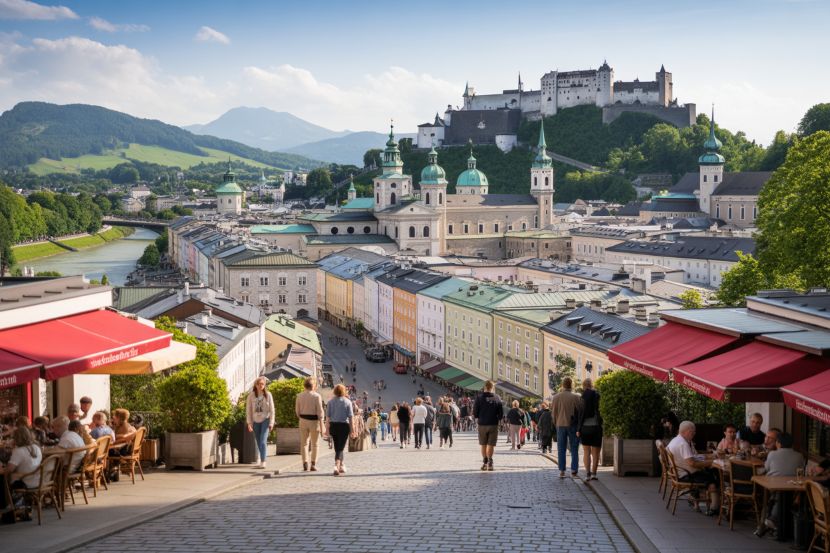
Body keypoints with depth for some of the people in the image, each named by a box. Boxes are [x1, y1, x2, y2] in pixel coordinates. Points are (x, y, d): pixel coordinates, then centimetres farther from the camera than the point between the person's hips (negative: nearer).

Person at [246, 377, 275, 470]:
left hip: (265, 420, -3)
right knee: (259, 443, 8)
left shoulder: (268, 395, -2)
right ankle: (261, 462, 17)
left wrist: (271, 422, -5)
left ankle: (263, 462, -18)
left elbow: (271, 409, 0)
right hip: (256, 421, 3)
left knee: (263, 441, -15)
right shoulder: (251, 396, 1)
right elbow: (248, 410, 3)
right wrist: (249, 423, -2)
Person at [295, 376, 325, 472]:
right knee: (314, 444, 8)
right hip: (314, 420, -3)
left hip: (303, 420, 3)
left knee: (304, 443, 10)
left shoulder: (299, 396, 1)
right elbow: (319, 411, -10)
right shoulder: (316, 396, -10)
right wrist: (321, 424, -7)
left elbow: (297, 410, 5)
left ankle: (305, 463, 1)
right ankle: (313, 464, 7)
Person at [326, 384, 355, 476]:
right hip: (344, 425, -3)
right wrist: (352, 429, -2)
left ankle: (341, 466, 28)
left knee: (337, 447, 17)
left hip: (333, 426, 3)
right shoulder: (347, 401, -3)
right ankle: (337, 466, -21)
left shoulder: (330, 401, 2)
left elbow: (327, 416, 1)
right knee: (340, 448, -2)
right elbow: (350, 417, -5)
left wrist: (327, 428, 6)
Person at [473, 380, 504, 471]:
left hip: (482, 424, 0)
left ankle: (485, 462, 14)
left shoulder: (479, 398, -6)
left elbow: (474, 412, -6)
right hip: (494, 425, 0)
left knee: (483, 445, 13)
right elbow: (501, 413, -3)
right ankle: (490, 461, -10)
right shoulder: (497, 398, -3)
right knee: (491, 445, 3)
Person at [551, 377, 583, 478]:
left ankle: (561, 471, 3)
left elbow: (553, 413, 4)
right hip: (573, 425, -2)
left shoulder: (555, 398, -1)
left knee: (561, 449, 7)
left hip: (560, 425, 2)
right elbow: (581, 412, -4)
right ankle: (574, 470, 4)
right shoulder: (576, 398, -9)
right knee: (574, 449, 7)